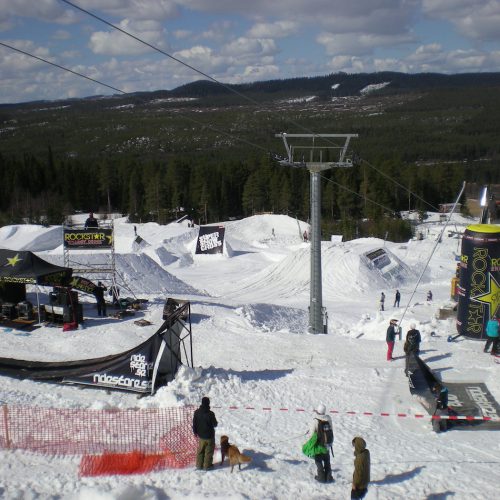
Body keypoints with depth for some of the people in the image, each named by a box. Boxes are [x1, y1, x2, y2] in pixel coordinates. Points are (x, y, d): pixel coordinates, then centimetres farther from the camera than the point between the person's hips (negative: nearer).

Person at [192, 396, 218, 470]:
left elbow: (194, 423, 1)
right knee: (209, 451, 12)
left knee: (200, 450, 19)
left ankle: (199, 465, 26)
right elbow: (215, 424, -12)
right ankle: (207, 465, 20)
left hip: (201, 435, 4)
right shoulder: (210, 414, -24)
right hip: (209, 436, -4)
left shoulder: (197, 412, -10)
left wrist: (195, 432, 16)